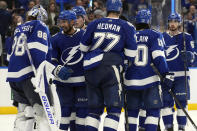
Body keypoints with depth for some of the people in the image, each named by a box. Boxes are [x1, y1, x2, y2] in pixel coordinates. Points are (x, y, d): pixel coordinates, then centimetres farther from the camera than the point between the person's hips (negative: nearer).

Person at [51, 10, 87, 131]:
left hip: (82, 79, -1)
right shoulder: (56, 39, 0)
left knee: (82, 107, 0)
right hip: (64, 81, 1)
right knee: (67, 108, 3)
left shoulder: (84, 36, -5)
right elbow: (52, 60, 4)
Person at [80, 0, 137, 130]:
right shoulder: (126, 27, 3)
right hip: (111, 70, -4)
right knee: (114, 109, -1)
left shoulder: (94, 24, 10)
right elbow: (131, 54, 0)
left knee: (95, 108, 13)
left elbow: (83, 47, 13)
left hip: (91, 70, 4)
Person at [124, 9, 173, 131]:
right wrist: (166, 74, -14)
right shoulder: (155, 35, -1)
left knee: (132, 111, 14)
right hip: (150, 79, -3)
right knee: (153, 111, 1)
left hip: (131, 80, 3)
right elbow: (158, 57, -13)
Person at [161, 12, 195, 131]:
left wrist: (189, 56, -21)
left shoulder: (186, 37, 4)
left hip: (181, 75, -2)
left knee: (182, 101, -5)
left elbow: (191, 54, 1)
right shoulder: (162, 37, 11)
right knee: (166, 101, -1)